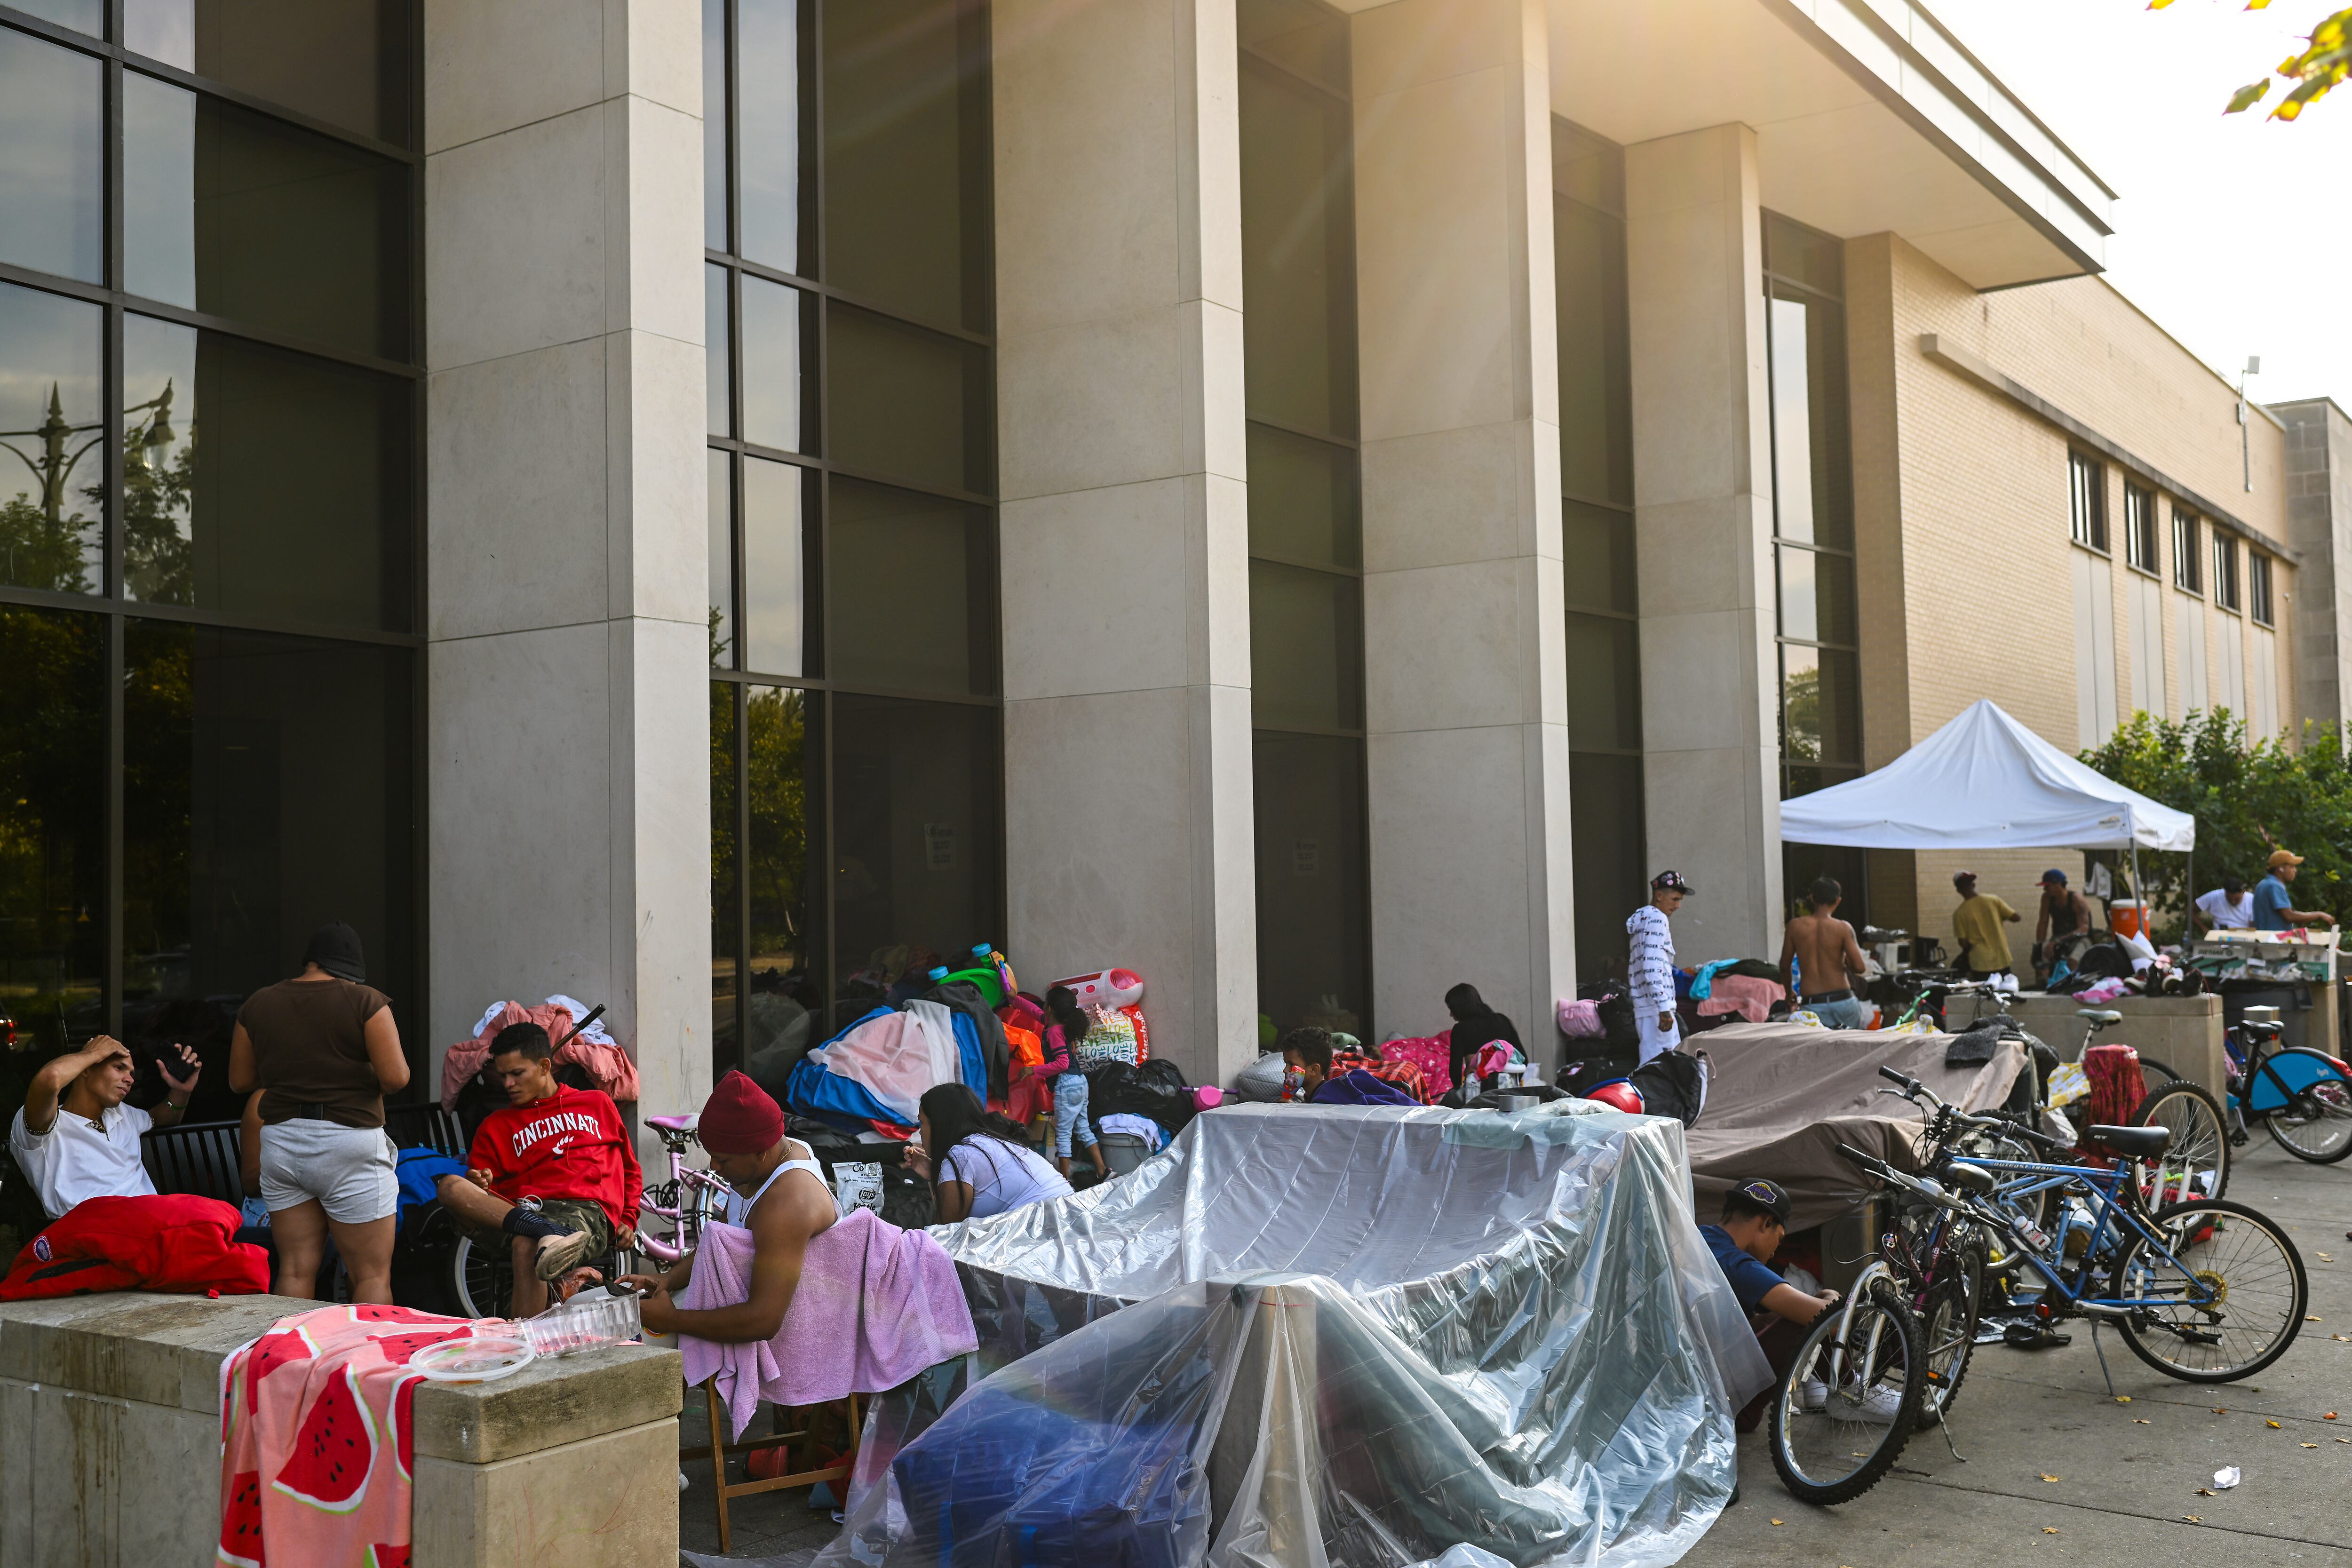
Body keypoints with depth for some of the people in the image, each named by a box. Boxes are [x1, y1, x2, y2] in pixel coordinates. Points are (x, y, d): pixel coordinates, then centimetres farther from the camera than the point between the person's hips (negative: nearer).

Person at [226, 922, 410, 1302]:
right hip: (350, 1143, -5)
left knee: (296, 1269, 9)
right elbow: (396, 1077, -13)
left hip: (281, 1142, 5)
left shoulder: (258, 1005, 6)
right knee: (373, 1274, 1)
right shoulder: (365, 1002, -7)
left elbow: (240, 1081, 12)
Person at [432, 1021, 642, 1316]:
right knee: (449, 1185, -28)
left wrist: (628, 1220, 14)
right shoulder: (496, 1125, 27)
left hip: (588, 1210, -3)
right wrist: (478, 1184, -8)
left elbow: (630, 1170, 30)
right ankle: (547, 1233, -47)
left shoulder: (598, 1104, 25)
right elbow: (483, 1192, 17)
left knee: (526, 1247, -38)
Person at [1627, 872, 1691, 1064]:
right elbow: (1652, 967, -19)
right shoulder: (1656, 919, -8)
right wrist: (1664, 1008, -22)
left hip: (1641, 1008, 10)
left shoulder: (1639, 920, 22)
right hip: (1656, 1006, -10)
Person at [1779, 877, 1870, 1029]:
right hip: (1842, 1001, -1)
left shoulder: (1795, 926, 2)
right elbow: (1860, 968, -7)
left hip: (1811, 1005, 1)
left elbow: (1785, 966, 11)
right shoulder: (1843, 928, -4)